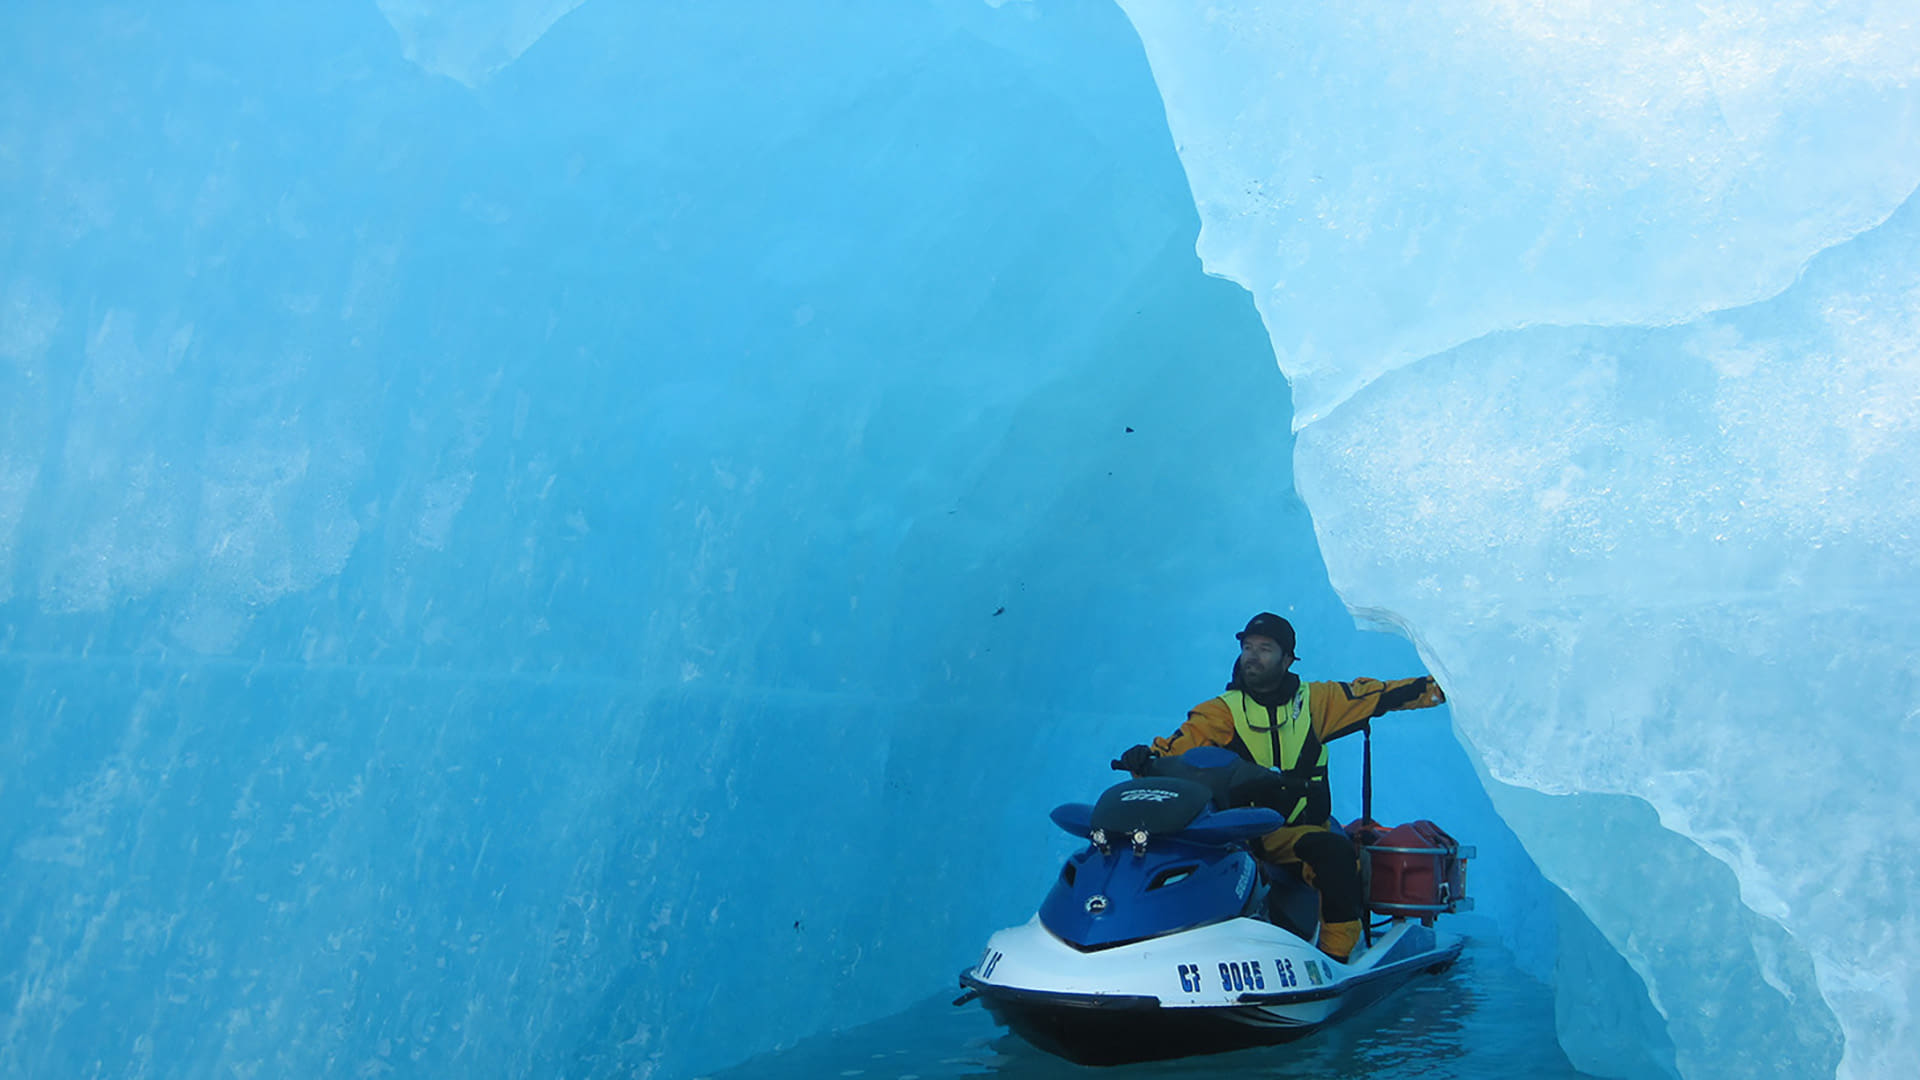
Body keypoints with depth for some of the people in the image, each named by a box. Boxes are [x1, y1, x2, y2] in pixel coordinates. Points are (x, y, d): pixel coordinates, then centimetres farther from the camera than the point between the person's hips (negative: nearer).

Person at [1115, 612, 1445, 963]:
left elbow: (1380, 694, 15)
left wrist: (1438, 686, 11)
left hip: (1298, 835, 1)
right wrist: (1147, 758, -25)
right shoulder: (1220, 712, 7)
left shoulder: (1315, 701, 13)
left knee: (1337, 852, -30)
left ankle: (1336, 953, -17)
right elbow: (1176, 750, -4)